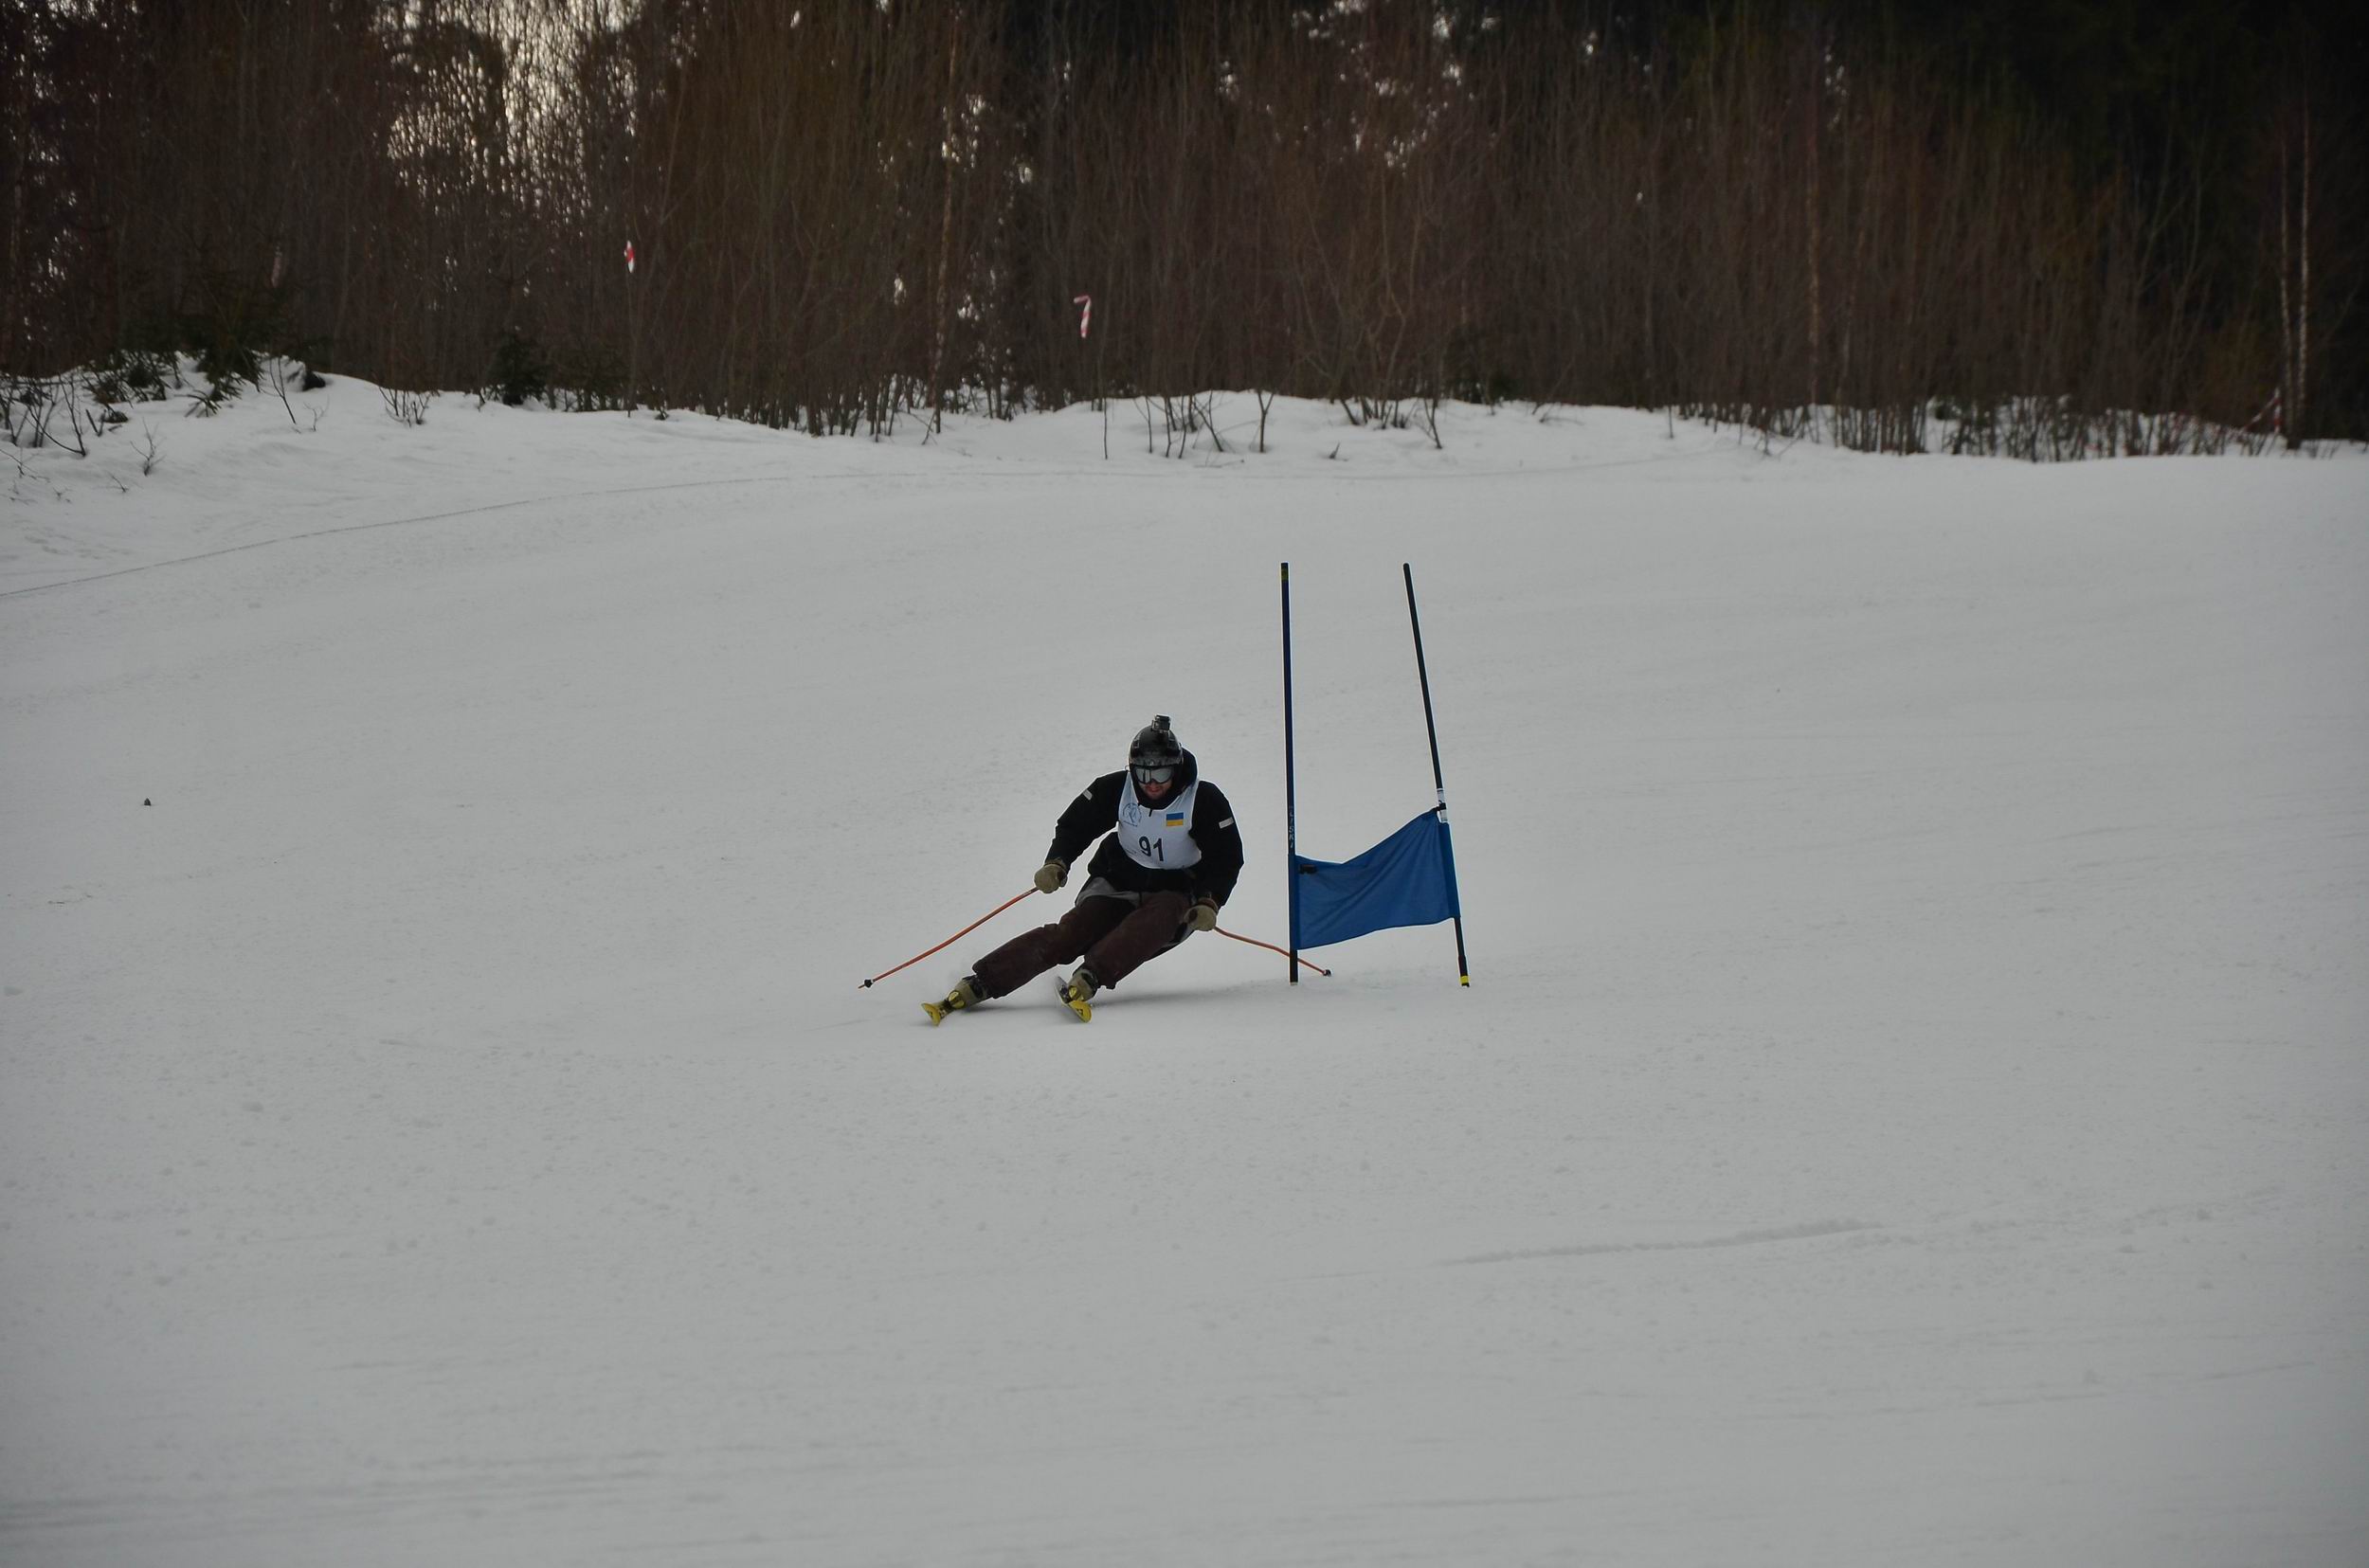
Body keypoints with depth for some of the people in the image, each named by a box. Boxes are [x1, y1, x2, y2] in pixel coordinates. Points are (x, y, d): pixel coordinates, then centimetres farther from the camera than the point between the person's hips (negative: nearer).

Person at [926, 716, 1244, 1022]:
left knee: (1158, 918, -38)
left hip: (1175, 893, -1)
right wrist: (1056, 864, -17)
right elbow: (1075, 825, 2)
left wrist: (1210, 903, -24)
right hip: (1118, 884, 1)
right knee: (1071, 933, -23)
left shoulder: (1204, 800, -14)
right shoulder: (1116, 789, -9)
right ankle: (978, 985, -33)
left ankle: (1087, 979, -53)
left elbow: (1226, 858, -9)